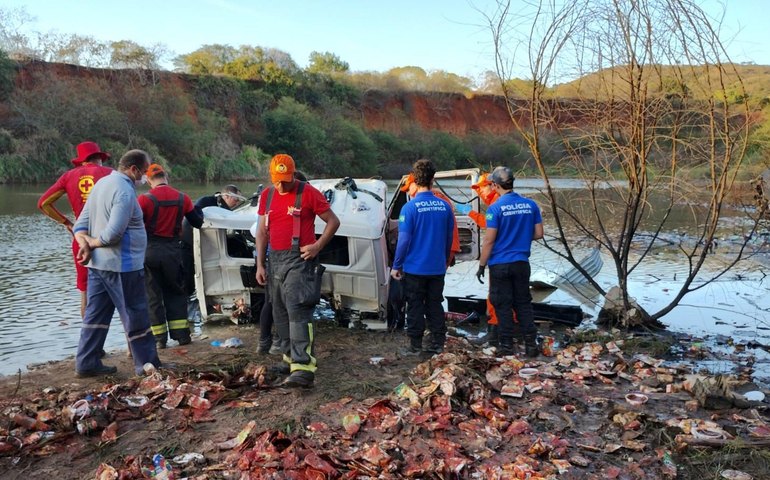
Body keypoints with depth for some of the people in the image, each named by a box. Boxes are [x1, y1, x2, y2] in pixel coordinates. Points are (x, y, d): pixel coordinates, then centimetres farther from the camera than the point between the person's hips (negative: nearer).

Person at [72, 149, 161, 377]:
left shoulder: (102, 183, 12)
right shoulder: (125, 191, -19)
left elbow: (81, 223, 11)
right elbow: (114, 233, -25)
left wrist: (85, 243, -6)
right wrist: (93, 243, -7)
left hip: (97, 263, 9)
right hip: (122, 265, -9)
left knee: (96, 314, 14)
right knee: (136, 317, 2)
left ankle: (86, 364, 19)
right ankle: (147, 365, 11)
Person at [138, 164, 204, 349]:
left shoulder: (144, 199, -10)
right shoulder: (182, 198, 0)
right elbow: (197, 222, 7)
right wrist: (198, 210, 28)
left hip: (150, 251, -3)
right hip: (173, 250, 3)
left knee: (153, 295, 7)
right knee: (175, 293, 16)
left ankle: (159, 338, 10)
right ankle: (182, 335, 13)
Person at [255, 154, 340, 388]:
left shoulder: (308, 193, -6)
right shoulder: (267, 196, 12)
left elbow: (333, 222, -2)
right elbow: (262, 231, 16)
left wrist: (317, 246, -13)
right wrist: (260, 264, 12)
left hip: (299, 259, -7)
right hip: (275, 259, 7)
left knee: (297, 311, -17)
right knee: (280, 312, 12)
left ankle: (303, 368, -20)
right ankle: (290, 357, 26)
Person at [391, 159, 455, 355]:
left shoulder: (410, 207, -14)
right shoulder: (445, 206, -1)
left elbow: (404, 240, -14)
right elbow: (449, 238, 7)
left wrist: (396, 266, -3)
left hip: (415, 268, -3)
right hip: (437, 268, 4)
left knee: (415, 306, 7)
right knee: (435, 306, 13)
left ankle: (415, 345, 13)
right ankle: (438, 344, 18)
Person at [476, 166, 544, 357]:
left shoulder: (495, 208, -13)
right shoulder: (530, 205, 2)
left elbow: (489, 240, -13)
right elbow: (538, 233, 6)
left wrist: (481, 266, -5)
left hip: (500, 264, -4)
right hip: (522, 263, 4)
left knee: (503, 306, 5)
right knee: (523, 303, 13)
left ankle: (507, 347, 10)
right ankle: (531, 344, 15)